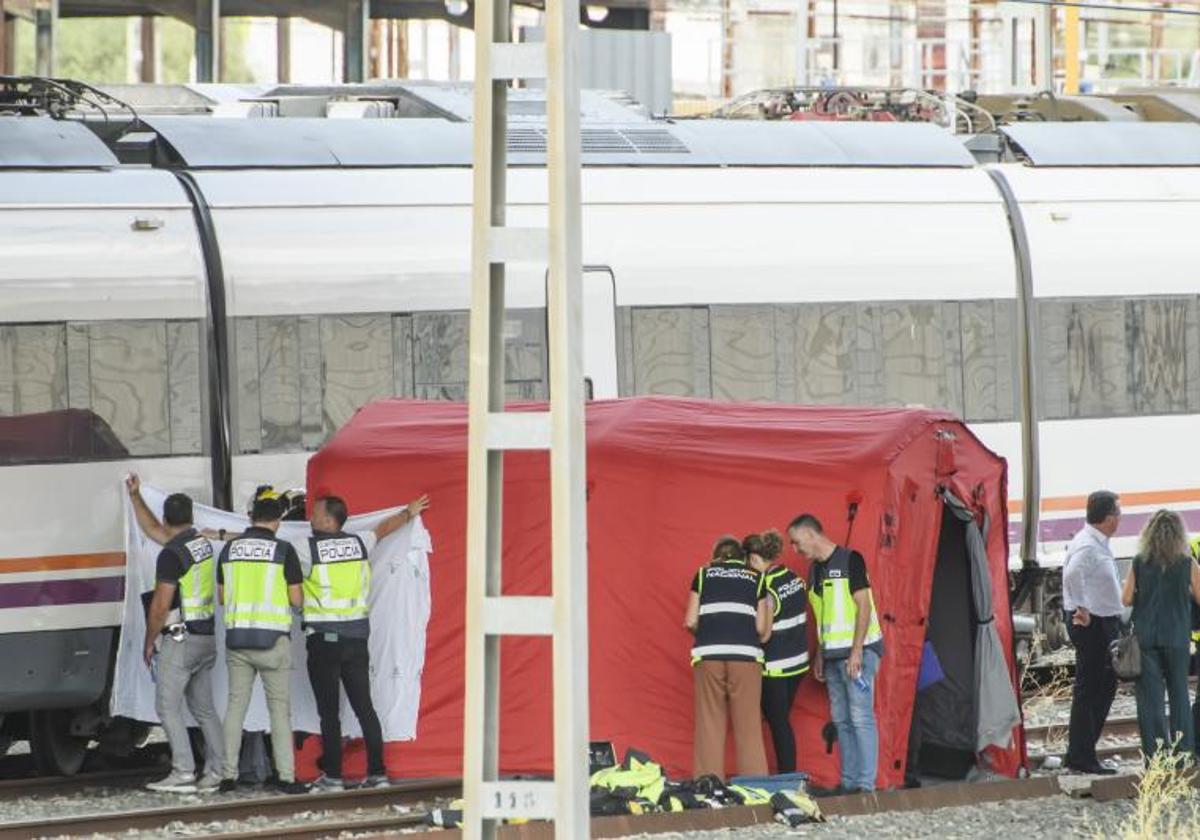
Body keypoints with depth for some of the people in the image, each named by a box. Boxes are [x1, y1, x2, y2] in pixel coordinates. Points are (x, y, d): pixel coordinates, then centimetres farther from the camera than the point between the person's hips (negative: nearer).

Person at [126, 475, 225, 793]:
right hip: (206, 637, 8)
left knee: (168, 706, -6)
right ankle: (216, 771, 7)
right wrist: (135, 496, 28)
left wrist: (149, 642, -4)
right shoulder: (201, 543, 10)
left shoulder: (171, 554, -15)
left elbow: (161, 605, -15)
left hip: (180, 639, -8)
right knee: (204, 708, 11)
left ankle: (183, 773, -14)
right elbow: (154, 530, 27)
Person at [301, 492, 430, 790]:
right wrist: (409, 512, 46)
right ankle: (377, 773, 5)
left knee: (329, 712, -1)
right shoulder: (359, 543, 7)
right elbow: (385, 528, 26)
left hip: (324, 639, -5)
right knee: (364, 707, 7)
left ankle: (332, 776, -1)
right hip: (357, 637, 5)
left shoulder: (308, 549, -9)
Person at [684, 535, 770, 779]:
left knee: (709, 724, 2)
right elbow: (761, 628, 8)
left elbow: (690, 621, 9)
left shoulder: (703, 575, 16)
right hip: (746, 654, 0)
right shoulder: (755, 578, 16)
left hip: (708, 653, 0)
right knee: (748, 726, 2)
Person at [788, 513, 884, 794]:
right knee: (841, 719, 7)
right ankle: (848, 781, 11)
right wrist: (819, 655, 16)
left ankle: (866, 783, -12)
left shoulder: (849, 560, -8)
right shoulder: (815, 570, 16)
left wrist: (857, 651, -18)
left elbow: (864, 605, -13)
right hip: (833, 655, 8)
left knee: (860, 716, -10)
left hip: (857, 651, -8)